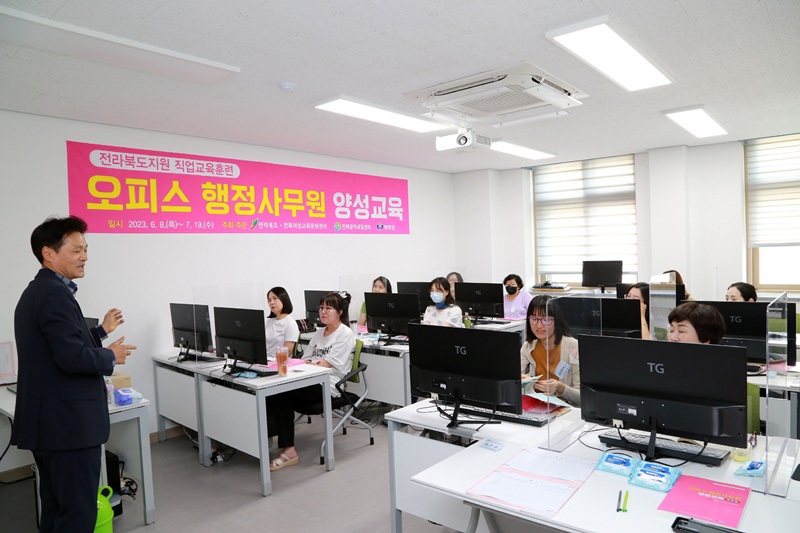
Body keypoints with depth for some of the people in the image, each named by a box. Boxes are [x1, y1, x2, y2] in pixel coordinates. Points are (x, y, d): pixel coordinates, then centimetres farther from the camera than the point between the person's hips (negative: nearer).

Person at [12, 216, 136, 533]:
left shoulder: (35, 292, 15)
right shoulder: (55, 293, -18)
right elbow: (72, 357, -27)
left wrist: (102, 331, 19)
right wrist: (111, 356, -10)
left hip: (46, 422, 11)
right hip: (68, 423, -11)